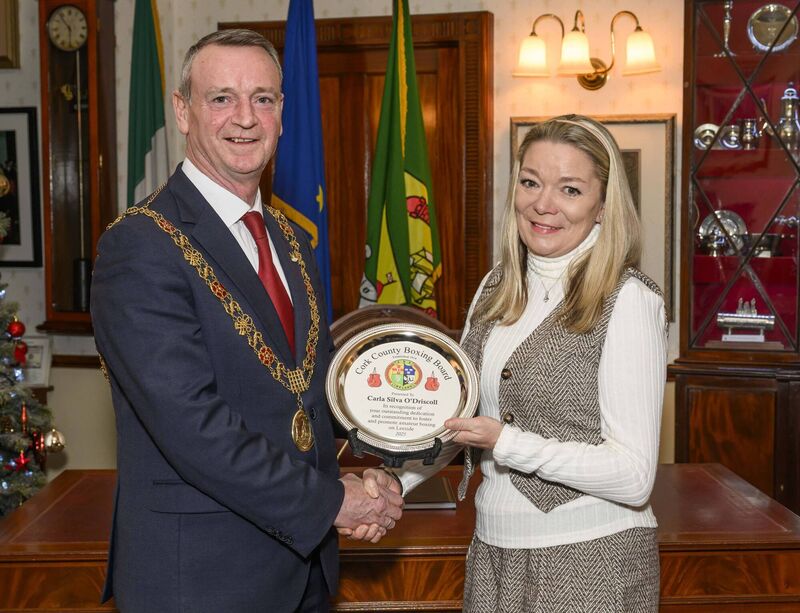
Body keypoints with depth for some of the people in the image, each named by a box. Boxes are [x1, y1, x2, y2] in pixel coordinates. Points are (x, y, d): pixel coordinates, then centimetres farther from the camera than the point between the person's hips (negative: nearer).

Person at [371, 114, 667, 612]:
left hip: (591, 561, -6)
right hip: (493, 548, 6)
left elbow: (634, 477, -18)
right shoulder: (497, 289, 5)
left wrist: (506, 443, -23)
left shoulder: (628, 300, -15)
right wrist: (392, 483, -1)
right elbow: (461, 416, 13)